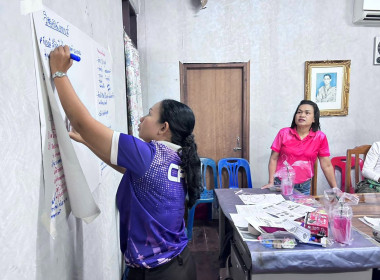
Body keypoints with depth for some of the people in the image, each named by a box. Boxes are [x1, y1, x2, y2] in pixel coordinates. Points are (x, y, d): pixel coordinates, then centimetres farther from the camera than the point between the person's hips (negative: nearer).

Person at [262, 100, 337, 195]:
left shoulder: (320, 137, -3)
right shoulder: (283, 133, -4)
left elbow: (327, 166, 0)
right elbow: (273, 159, -2)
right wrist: (271, 182, -9)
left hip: (303, 187, 1)